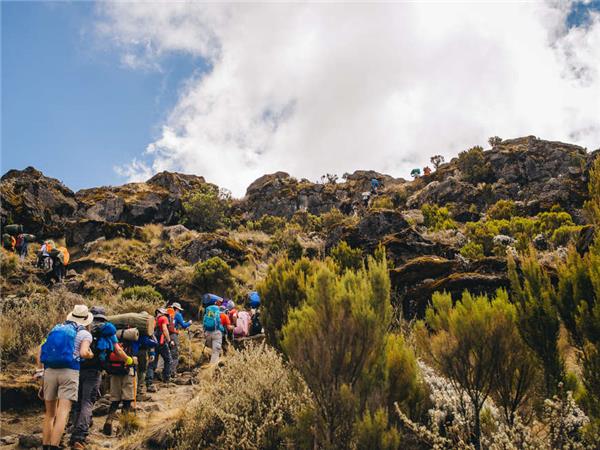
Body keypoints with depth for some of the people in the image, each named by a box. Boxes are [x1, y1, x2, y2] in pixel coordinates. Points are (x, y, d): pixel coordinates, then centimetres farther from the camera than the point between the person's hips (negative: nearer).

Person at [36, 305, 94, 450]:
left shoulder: (56, 328, 18)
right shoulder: (85, 334, 4)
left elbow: (41, 349, 12)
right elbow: (83, 353, -12)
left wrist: (39, 370, 16)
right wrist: (91, 355, 9)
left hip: (49, 371, 5)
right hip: (69, 372, -4)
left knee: (49, 413, 16)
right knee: (62, 413, -9)